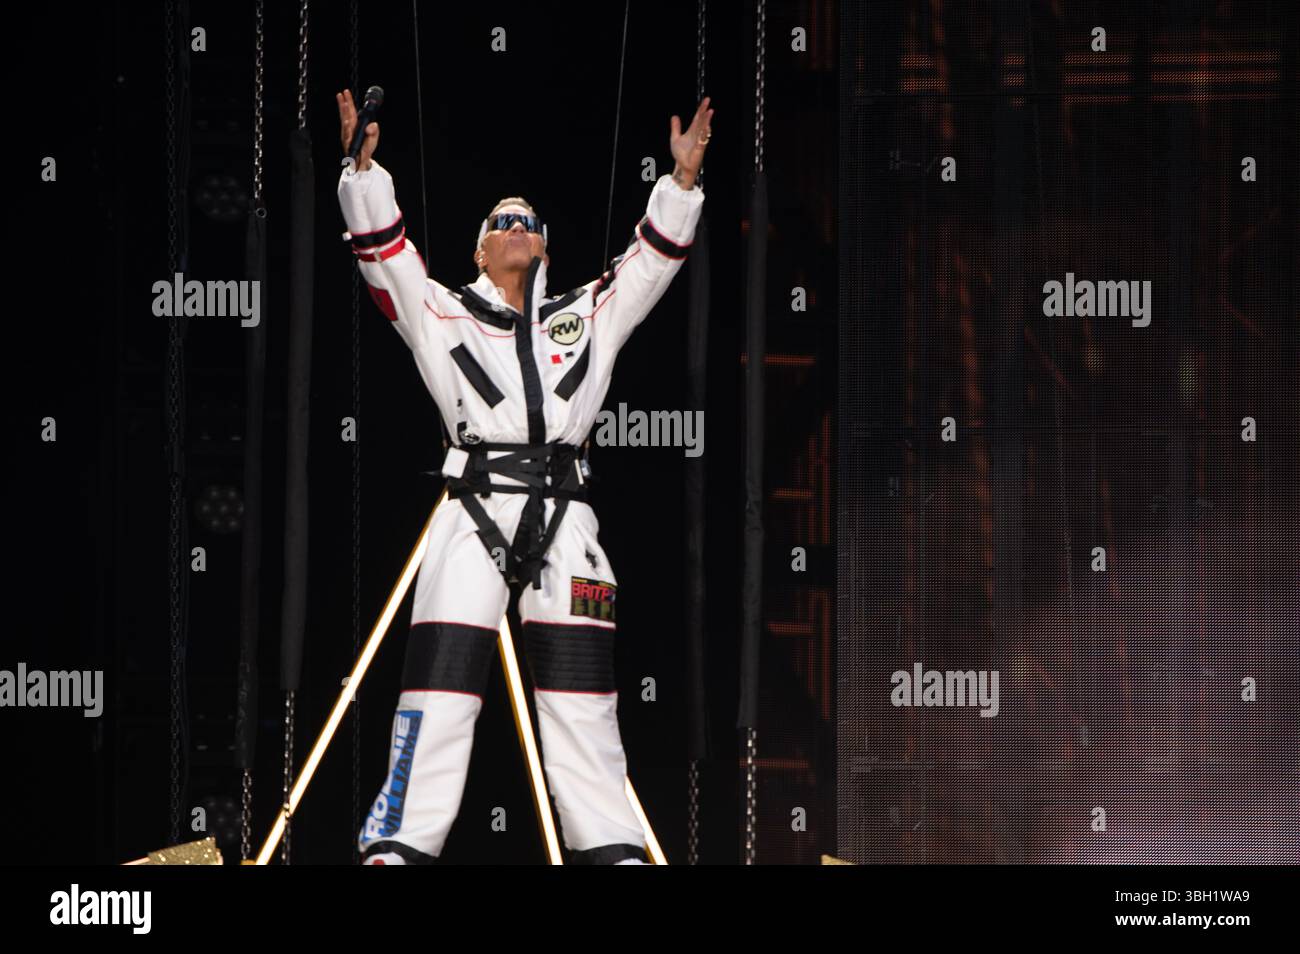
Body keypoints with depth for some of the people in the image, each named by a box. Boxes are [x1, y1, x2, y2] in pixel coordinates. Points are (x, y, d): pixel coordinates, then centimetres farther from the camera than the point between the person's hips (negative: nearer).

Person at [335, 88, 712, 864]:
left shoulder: (587, 317, 23)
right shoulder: (441, 313, 17)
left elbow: (653, 259, 17)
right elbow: (383, 247, 6)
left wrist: (684, 178, 6)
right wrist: (364, 166, -7)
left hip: (565, 519, 2)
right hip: (475, 510, -2)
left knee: (582, 699, 0)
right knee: (441, 692, -9)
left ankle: (612, 851, 1)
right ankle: (396, 849, -10)